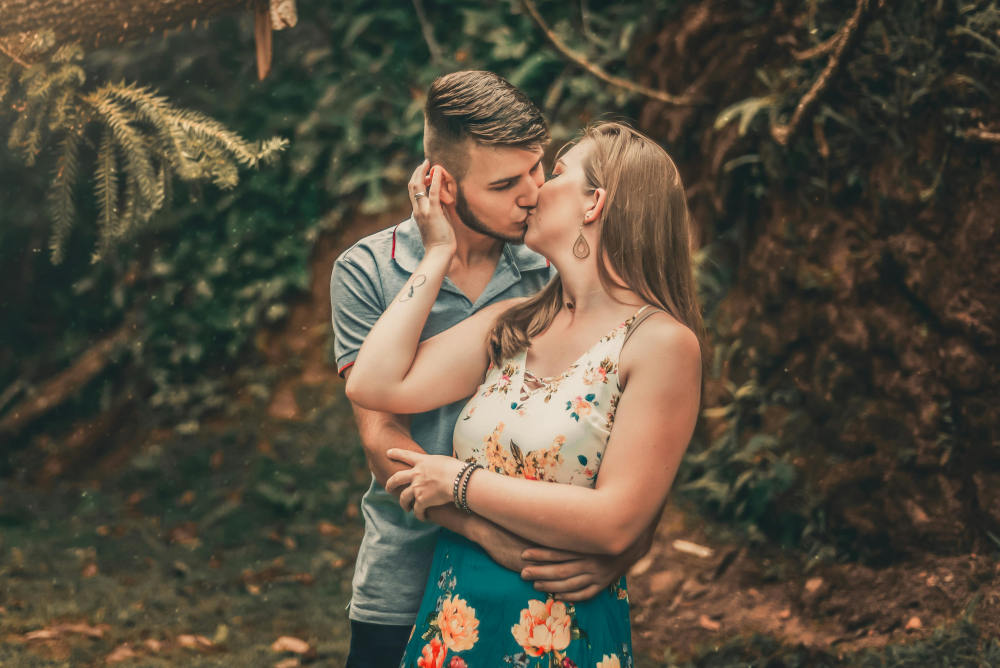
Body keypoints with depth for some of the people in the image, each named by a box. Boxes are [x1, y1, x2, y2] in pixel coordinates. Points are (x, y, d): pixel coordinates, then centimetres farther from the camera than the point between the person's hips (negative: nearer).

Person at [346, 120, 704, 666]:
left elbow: (615, 523, -20)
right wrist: (437, 252, 2)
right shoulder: (511, 324, 7)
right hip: (450, 623, 6)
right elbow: (374, 386, -6)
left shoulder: (661, 342, -12)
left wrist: (461, 482, -14)